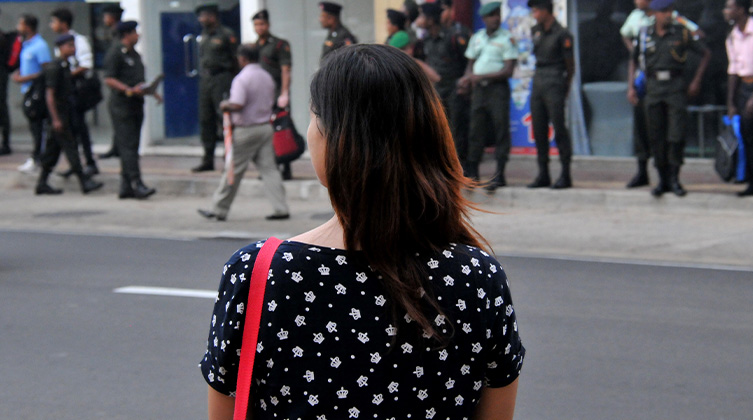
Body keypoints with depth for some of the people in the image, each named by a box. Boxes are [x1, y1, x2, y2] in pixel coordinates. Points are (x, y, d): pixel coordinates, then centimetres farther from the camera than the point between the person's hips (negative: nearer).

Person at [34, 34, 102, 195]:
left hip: (67, 113, 9)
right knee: (69, 146, -8)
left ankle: (42, 184, 15)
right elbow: (49, 94, -17)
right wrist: (55, 119, -20)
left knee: (53, 149, 10)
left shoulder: (66, 66, 14)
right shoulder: (54, 68, -14)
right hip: (59, 114, -9)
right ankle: (84, 182, -9)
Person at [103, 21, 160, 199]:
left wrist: (151, 92, 14)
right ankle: (136, 184, -18)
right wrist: (129, 90, -23)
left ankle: (126, 187, 11)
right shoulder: (115, 54, -7)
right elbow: (109, 79, -14)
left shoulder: (135, 55, 20)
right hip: (121, 105, -9)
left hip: (136, 105, 9)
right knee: (128, 145, -12)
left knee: (132, 147, 8)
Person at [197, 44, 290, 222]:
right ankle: (281, 208, -3)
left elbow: (237, 105, -25)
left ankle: (219, 210, 11)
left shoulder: (241, 79, -15)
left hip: (246, 130, -6)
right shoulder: (267, 77, 9)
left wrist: (225, 105, -6)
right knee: (268, 168, 5)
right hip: (266, 127, 6)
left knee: (233, 170, 2)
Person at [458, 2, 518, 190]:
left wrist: (481, 76, -15)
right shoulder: (476, 38, 13)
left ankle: (499, 175, -3)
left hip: (498, 88, -5)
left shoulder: (507, 38, -4)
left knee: (501, 131, -5)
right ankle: (471, 173, 11)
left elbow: (508, 71, -10)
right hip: (478, 89, 5)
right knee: (476, 130, 5)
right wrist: (467, 78, -1)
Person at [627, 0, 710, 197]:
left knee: (676, 134, -8)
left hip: (675, 87, -2)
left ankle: (674, 179, 2)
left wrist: (696, 81, 4)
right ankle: (662, 180, 12)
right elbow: (633, 62, 17)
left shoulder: (681, 33, -1)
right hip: (653, 89, 2)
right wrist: (631, 87, 7)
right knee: (656, 136, 2)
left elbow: (706, 54, 8)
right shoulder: (645, 36, 5)